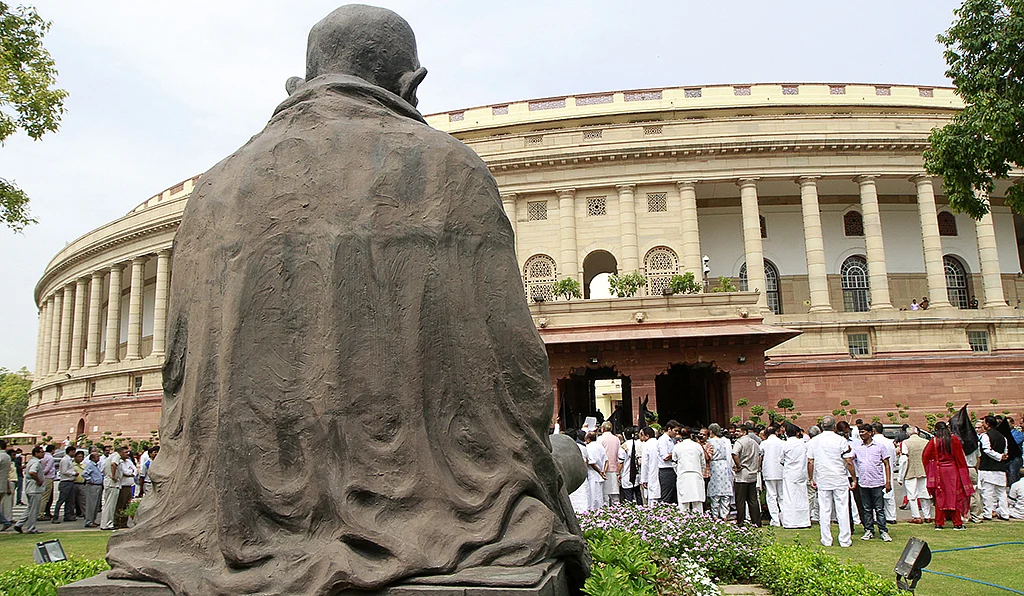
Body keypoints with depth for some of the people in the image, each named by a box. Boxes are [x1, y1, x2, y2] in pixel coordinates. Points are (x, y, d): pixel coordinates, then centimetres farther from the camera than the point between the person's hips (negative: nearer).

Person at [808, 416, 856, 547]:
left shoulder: (815, 441, 2)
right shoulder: (841, 440, -7)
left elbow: (810, 462, 5)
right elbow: (849, 462, -8)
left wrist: (811, 479, 14)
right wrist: (853, 478, 1)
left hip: (822, 481, 2)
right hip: (840, 480, -2)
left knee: (824, 511, 7)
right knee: (842, 510, 5)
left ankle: (826, 540, 11)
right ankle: (845, 540, 9)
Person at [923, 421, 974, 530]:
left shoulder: (934, 441, -5)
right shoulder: (954, 439, -3)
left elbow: (925, 455, -8)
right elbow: (960, 456, -1)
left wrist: (930, 469, 8)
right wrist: (963, 472, 6)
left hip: (939, 471, 0)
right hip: (952, 470, 0)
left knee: (940, 497, 7)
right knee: (955, 496, 7)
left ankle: (939, 523, 7)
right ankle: (957, 523, 8)